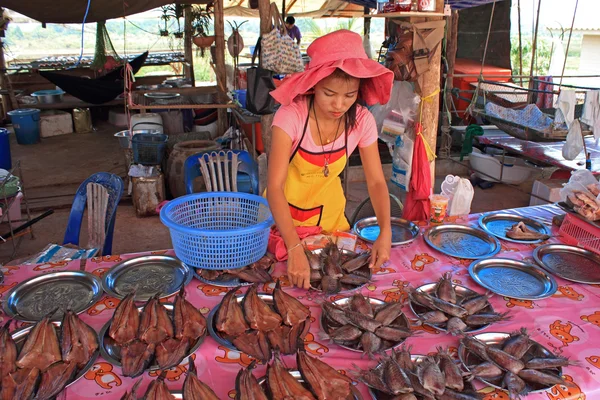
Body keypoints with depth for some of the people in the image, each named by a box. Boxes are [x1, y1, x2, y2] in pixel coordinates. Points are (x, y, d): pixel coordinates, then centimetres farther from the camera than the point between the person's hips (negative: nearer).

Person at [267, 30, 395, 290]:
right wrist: (294, 249, -47)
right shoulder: (291, 115, -31)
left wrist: (385, 232, -33)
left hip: (329, 211, 3)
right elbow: (274, 186, -36)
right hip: (284, 210, -3)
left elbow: (376, 181, -16)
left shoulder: (362, 120, -20)